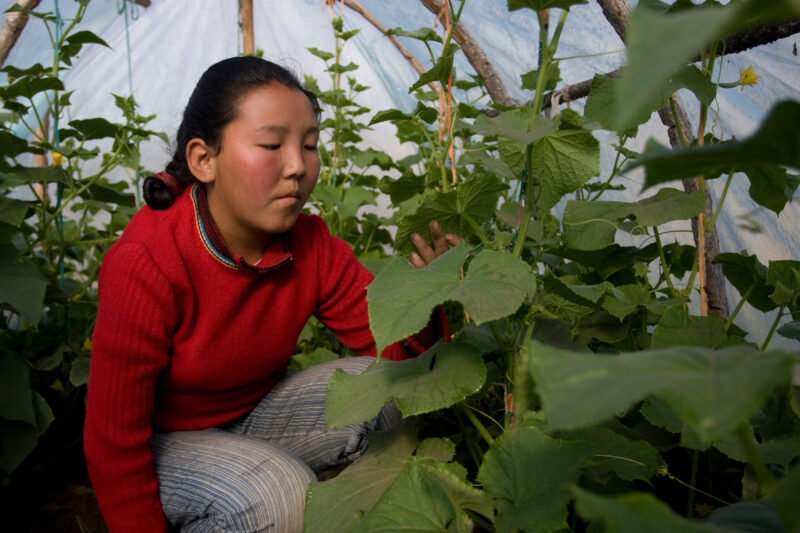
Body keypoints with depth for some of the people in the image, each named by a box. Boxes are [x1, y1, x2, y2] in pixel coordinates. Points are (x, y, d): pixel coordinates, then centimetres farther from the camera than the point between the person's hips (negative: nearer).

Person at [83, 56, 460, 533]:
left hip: (253, 414, 6)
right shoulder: (145, 267, -30)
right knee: (277, 491, -34)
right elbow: (114, 445, -23)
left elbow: (389, 343, -10)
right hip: (166, 442, -5)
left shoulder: (311, 246, -13)